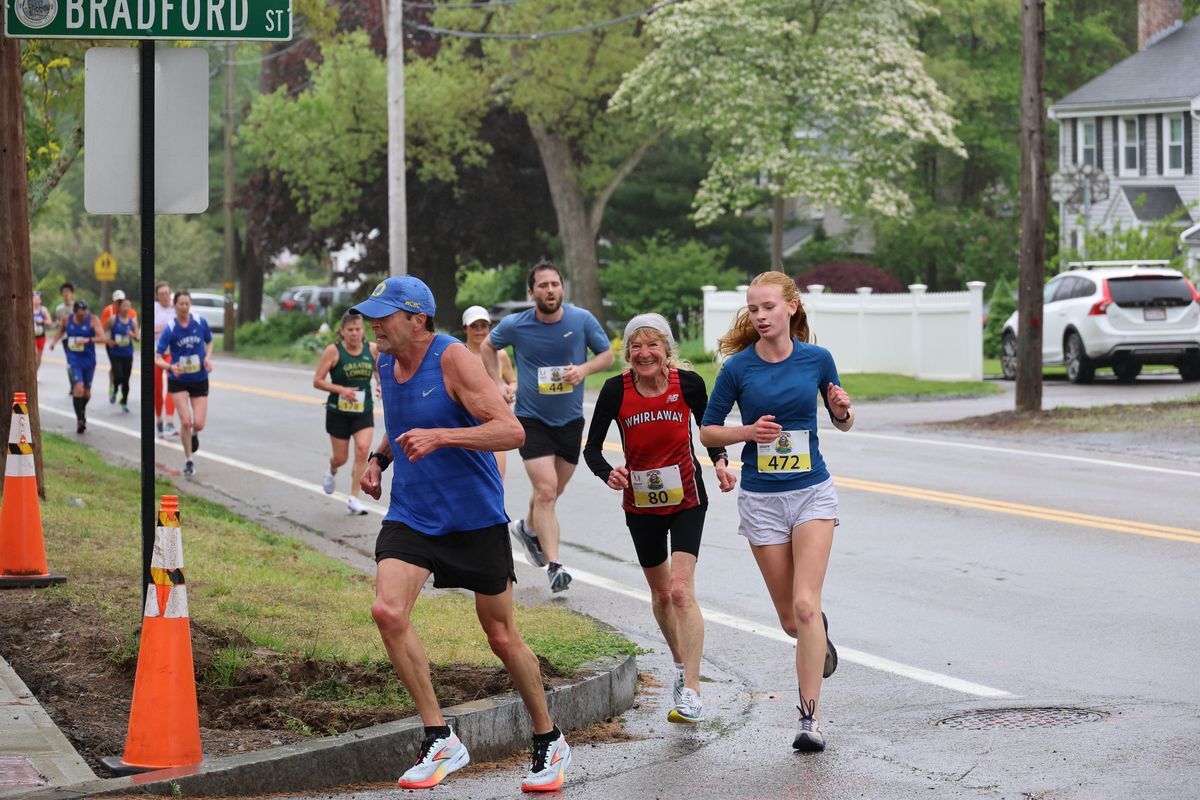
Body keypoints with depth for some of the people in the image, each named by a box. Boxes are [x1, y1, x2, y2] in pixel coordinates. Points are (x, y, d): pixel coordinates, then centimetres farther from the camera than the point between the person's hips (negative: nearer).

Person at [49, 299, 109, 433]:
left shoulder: (93, 320, -11)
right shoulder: (67, 320, -2)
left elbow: (103, 338, -22)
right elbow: (61, 330, 21)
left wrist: (88, 339, -35)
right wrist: (55, 341, 4)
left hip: (89, 360, 0)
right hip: (73, 360, 0)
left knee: (86, 390, 14)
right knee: (78, 387, -19)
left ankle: (82, 411, 43)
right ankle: (80, 419, -15)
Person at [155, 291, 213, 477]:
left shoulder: (200, 322, -7)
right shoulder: (169, 329, -14)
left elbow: (209, 342, 12)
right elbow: (157, 357, -16)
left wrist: (208, 357, -8)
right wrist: (170, 367, -35)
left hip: (200, 380, 2)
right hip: (178, 380, -2)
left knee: (199, 424, -6)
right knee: (185, 421, -12)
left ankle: (193, 435, 33)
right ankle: (188, 460, 7)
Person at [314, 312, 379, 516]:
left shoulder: (372, 349, -2)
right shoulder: (333, 351, -11)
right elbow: (317, 381, -10)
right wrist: (341, 389, -22)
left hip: (364, 411, 2)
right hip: (339, 412, -2)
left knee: (363, 449, -17)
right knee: (341, 457, 7)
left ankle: (353, 499, -9)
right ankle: (331, 471, 47)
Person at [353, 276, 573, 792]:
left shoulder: (453, 359, -16)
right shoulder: (386, 363, 5)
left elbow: (512, 431, -23)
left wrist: (440, 436, -33)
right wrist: (379, 457, 7)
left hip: (475, 519, -5)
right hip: (410, 515, 5)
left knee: (503, 639, 5)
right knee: (388, 611, -19)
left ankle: (549, 744, 26)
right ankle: (440, 741, -9)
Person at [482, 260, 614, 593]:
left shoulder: (582, 320, -10)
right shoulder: (515, 325, -11)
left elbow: (607, 355, 2)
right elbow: (488, 346, 10)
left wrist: (584, 368, -19)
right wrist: (497, 384, 0)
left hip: (570, 419, 3)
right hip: (532, 419, -3)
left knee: (554, 490, 18)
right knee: (545, 490, -16)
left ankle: (528, 528, 49)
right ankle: (554, 565, -18)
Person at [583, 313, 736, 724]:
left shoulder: (688, 383, -13)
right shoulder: (616, 390, -13)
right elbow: (592, 448, -7)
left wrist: (720, 462, -13)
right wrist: (608, 474, -27)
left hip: (686, 498, -2)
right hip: (641, 503, 2)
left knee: (681, 590, -17)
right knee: (660, 592, 17)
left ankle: (691, 691, -16)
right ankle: (681, 665, 42)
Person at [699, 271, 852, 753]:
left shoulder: (817, 359, -2)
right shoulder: (738, 367, -5)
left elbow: (843, 422, 11)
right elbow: (707, 432, 2)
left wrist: (842, 410, -12)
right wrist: (748, 431, -16)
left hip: (812, 493, -1)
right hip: (761, 498, 1)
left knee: (805, 605, -15)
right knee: (791, 618, 6)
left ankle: (810, 718, -13)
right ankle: (820, 639, 44)